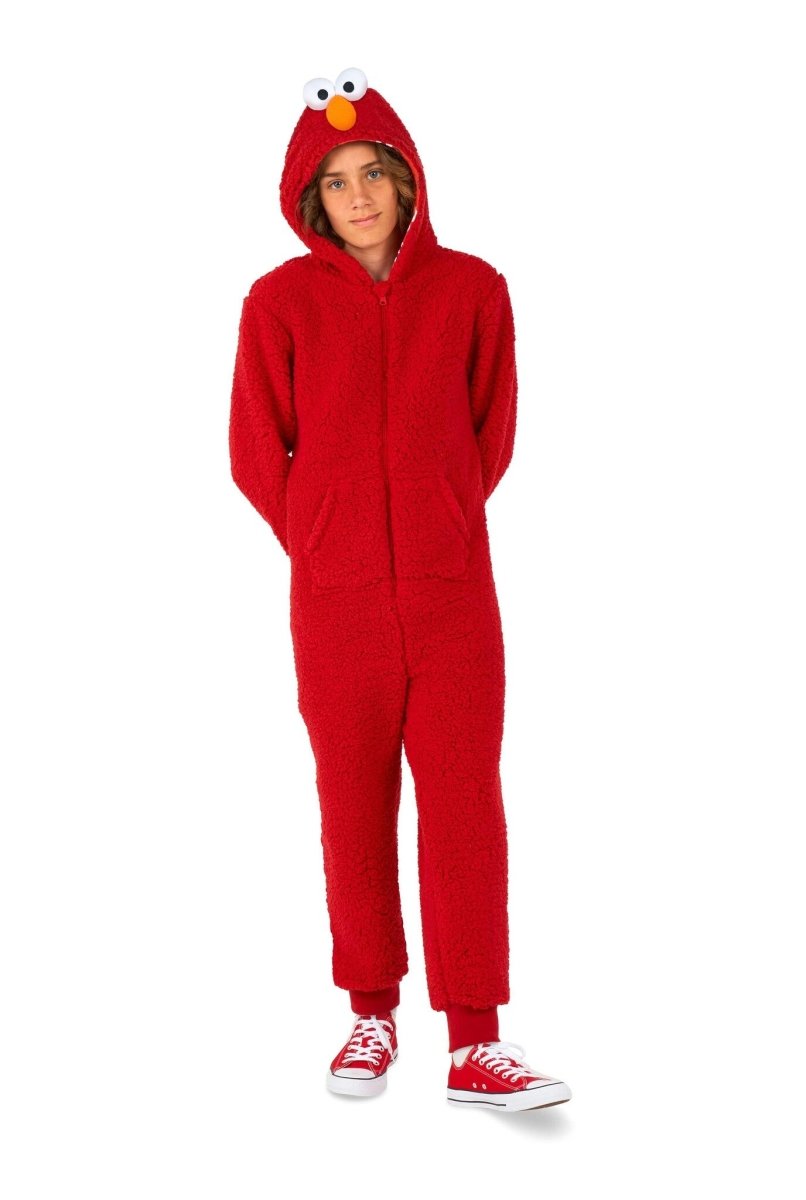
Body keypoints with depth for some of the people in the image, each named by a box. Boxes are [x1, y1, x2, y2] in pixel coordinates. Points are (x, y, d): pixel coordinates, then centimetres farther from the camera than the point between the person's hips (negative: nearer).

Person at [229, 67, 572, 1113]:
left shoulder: (473, 289, 2)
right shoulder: (280, 301, -1)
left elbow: (492, 434, 11)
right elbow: (258, 453, 5)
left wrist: (440, 529, 10)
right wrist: (328, 547, 8)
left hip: (454, 591, 1)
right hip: (335, 597, 0)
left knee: (466, 802, -2)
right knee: (355, 805, 7)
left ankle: (476, 1045, 3)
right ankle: (373, 1014, 22)